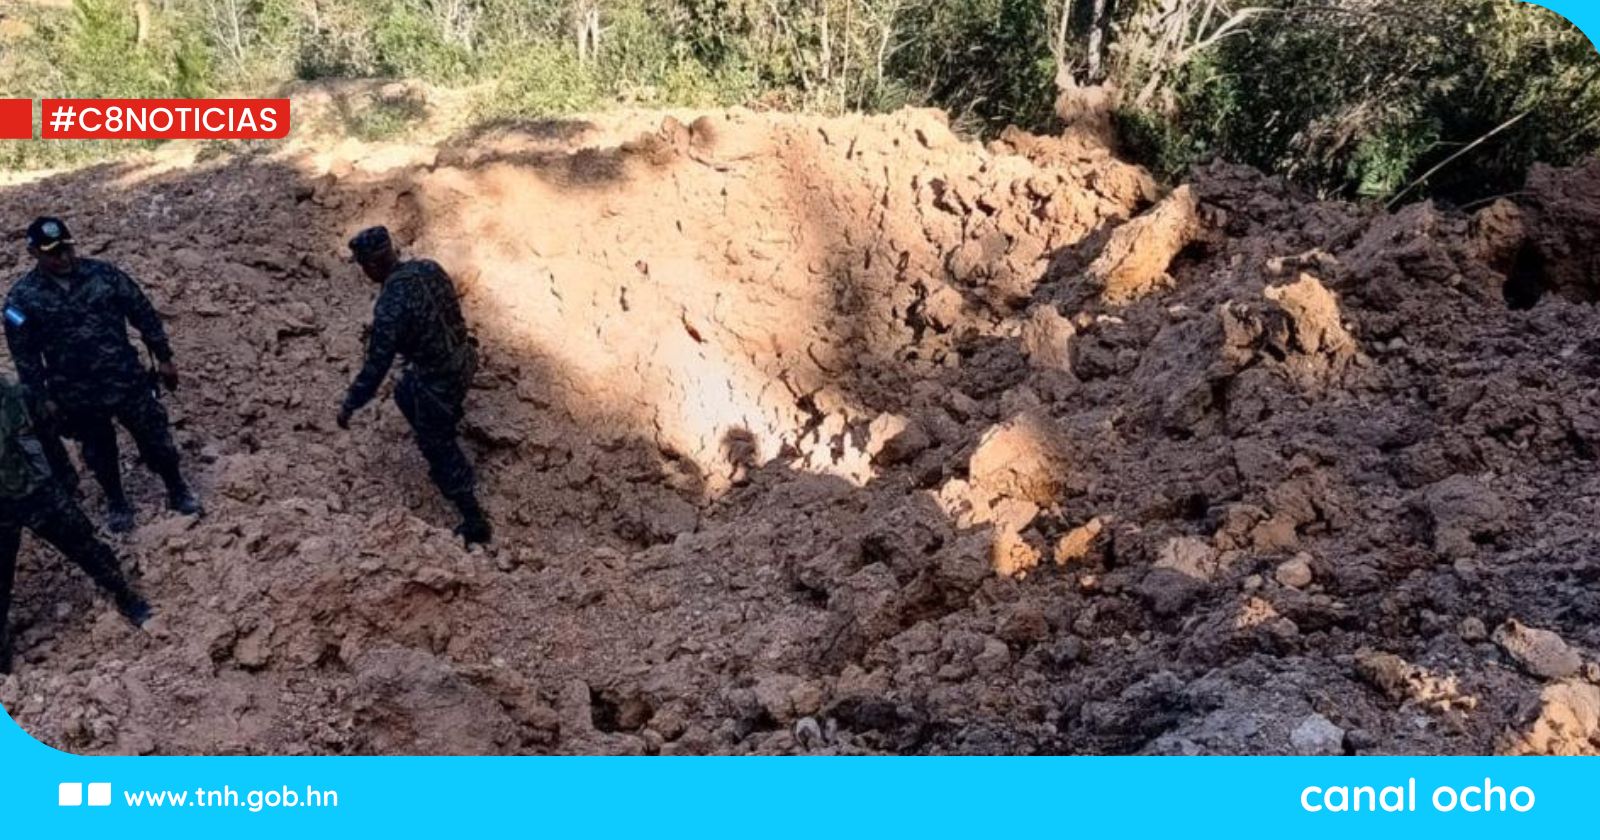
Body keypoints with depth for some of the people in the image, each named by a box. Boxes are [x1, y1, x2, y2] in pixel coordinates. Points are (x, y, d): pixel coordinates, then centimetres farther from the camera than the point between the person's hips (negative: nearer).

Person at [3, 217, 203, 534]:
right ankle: (116, 503, 41)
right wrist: (42, 398, -3)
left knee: (156, 440, 12)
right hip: (77, 396, 0)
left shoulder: (103, 273, -8)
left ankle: (178, 491, 34)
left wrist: (163, 358, 1)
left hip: (128, 381, 0)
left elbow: (144, 314, 0)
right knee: (100, 453, 17)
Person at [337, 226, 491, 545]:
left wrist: (349, 405, -11)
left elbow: (376, 366, -24)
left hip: (439, 381, -8)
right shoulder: (429, 268, -6)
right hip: (463, 360, 8)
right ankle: (450, 465, 50)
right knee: (406, 396, 33)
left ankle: (475, 524, 24)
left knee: (438, 448, 12)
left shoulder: (390, 304, -29)